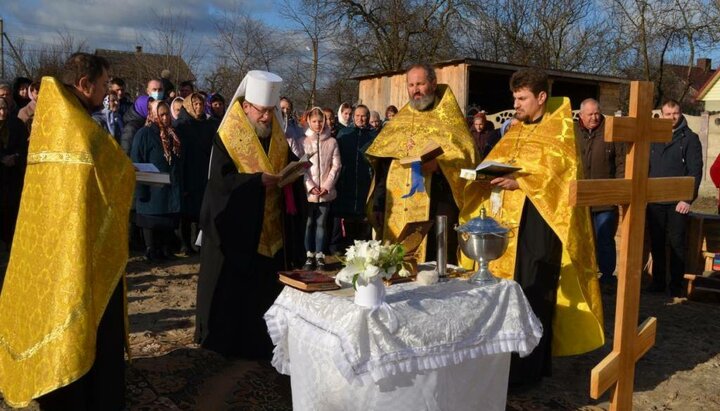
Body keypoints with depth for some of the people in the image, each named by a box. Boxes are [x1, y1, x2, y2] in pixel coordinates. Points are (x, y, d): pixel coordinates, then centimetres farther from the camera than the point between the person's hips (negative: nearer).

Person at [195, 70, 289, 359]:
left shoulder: (277, 137, 9)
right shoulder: (227, 137, -7)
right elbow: (221, 178, -16)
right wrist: (258, 180, -25)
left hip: (268, 228, 5)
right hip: (234, 225, -5)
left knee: (264, 286, 9)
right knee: (230, 286, 3)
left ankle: (256, 341, 22)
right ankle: (226, 339, 18)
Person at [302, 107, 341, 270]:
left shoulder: (332, 142, 5)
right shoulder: (304, 141, 2)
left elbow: (336, 166, 3)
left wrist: (327, 186, -7)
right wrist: (310, 186, -10)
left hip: (326, 192, 1)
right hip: (308, 192, 0)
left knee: (321, 223, 5)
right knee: (309, 223, 3)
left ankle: (320, 256, 10)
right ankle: (310, 255, 10)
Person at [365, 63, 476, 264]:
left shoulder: (449, 119, 4)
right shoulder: (398, 121, 16)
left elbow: (465, 158, -5)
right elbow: (382, 167, 15)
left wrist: (439, 165, -24)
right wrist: (378, 205, 9)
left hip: (436, 211, -4)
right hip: (397, 211, 4)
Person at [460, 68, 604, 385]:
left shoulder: (560, 132, -4)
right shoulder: (514, 133, 17)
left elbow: (562, 175, -15)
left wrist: (520, 182, -22)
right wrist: (491, 177, -3)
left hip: (539, 222, -7)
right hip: (507, 221, 7)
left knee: (532, 294, -4)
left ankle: (528, 367, 6)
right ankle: (508, 359, 22)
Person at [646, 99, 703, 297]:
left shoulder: (690, 138, 0)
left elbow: (695, 170, -5)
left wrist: (688, 199, -13)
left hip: (678, 202, -3)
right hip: (654, 201, 3)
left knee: (677, 243, 2)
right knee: (656, 243, 8)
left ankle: (676, 285, 11)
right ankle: (658, 282, 18)